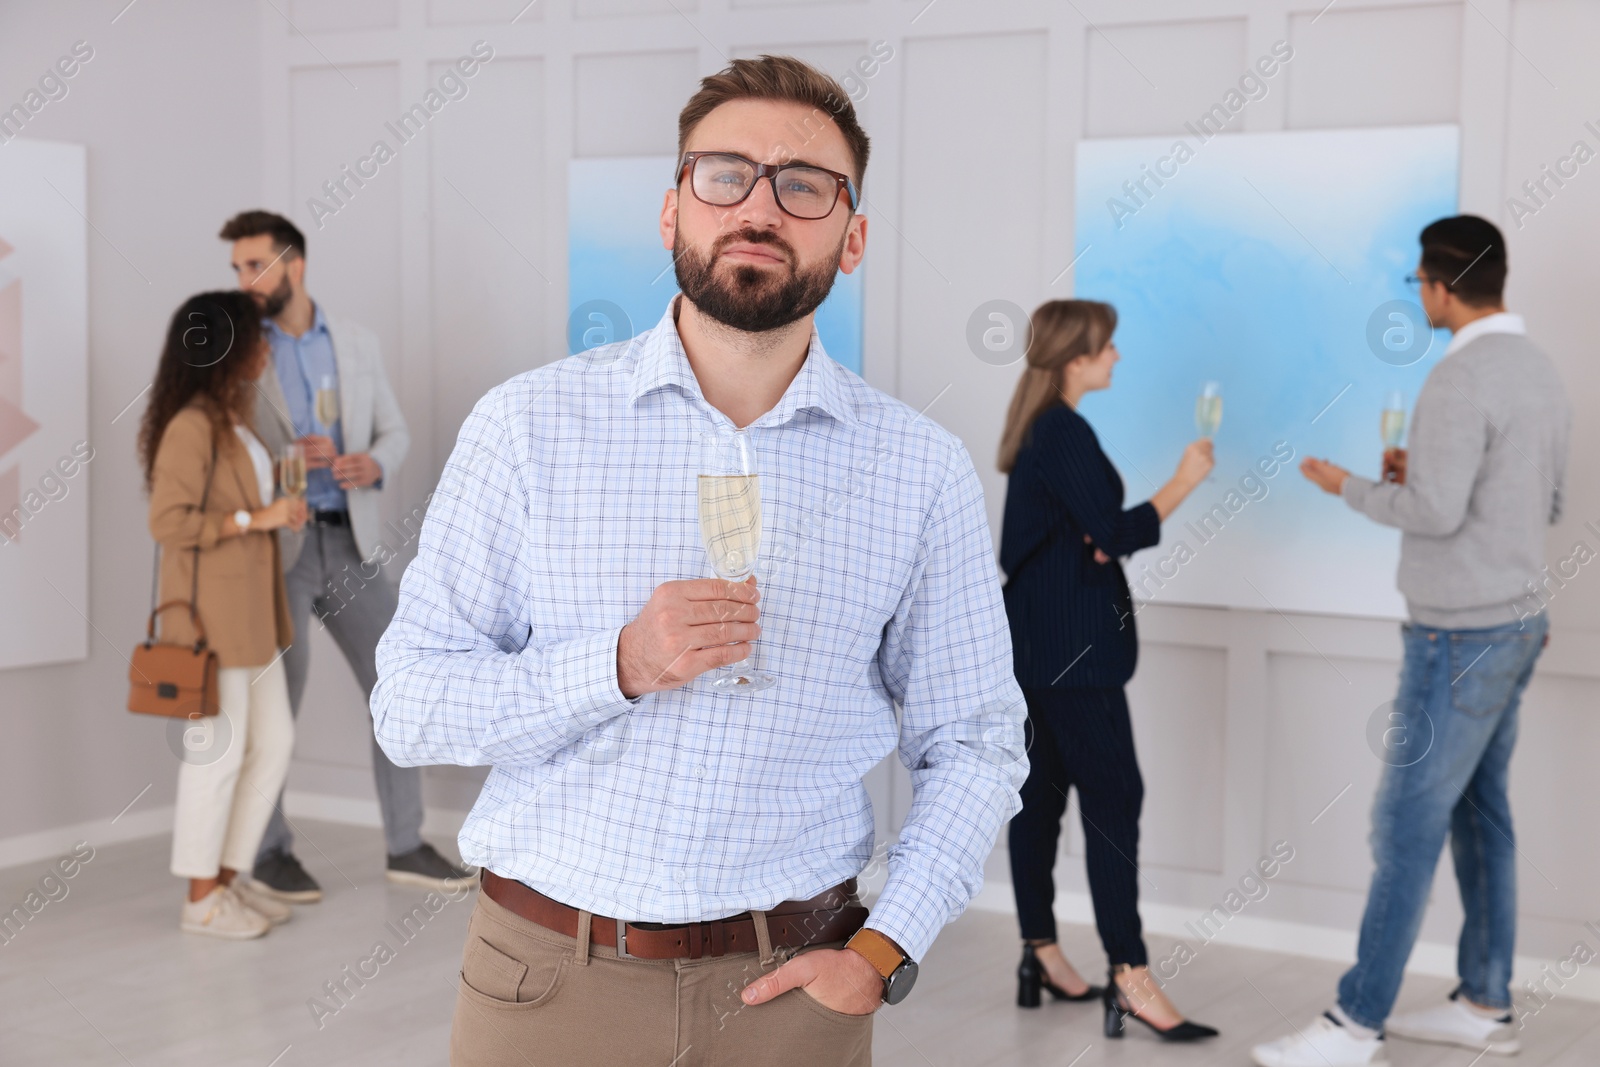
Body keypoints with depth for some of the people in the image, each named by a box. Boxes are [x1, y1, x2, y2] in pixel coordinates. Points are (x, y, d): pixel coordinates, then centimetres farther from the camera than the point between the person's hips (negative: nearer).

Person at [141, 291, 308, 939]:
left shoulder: (231, 418, 13)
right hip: (208, 612, -9)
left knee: (273, 742, 11)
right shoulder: (191, 425, -17)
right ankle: (201, 901, 11)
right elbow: (168, 522, -21)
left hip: (250, 610, 9)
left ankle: (228, 878, 21)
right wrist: (257, 518, -18)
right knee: (219, 751, -1)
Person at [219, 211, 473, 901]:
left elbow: (394, 433, 12)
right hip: (273, 546, -4)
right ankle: (271, 852, 18)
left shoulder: (357, 344, 8)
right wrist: (283, 461, -20)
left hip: (349, 544, 4)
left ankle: (405, 846, 13)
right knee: (276, 706, 1)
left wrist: (372, 465, -12)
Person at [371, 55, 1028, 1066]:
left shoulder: (923, 470, -1)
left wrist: (883, 952, -5)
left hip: (788, 984, 1)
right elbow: (411, 705, -5)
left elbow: (972, 742, 7)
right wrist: (620, 666, -20)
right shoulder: (529, 424, -4)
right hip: (550, 975, 0)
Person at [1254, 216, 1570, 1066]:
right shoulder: (1538, 369, 11)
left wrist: (1350, 486, -7)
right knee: (1479, 812, 15)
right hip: (1514, 622, 10)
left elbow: (1436, 514, -24)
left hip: (1461, 636, -10)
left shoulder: (1462, 379, -19)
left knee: (1407, 824, -5)